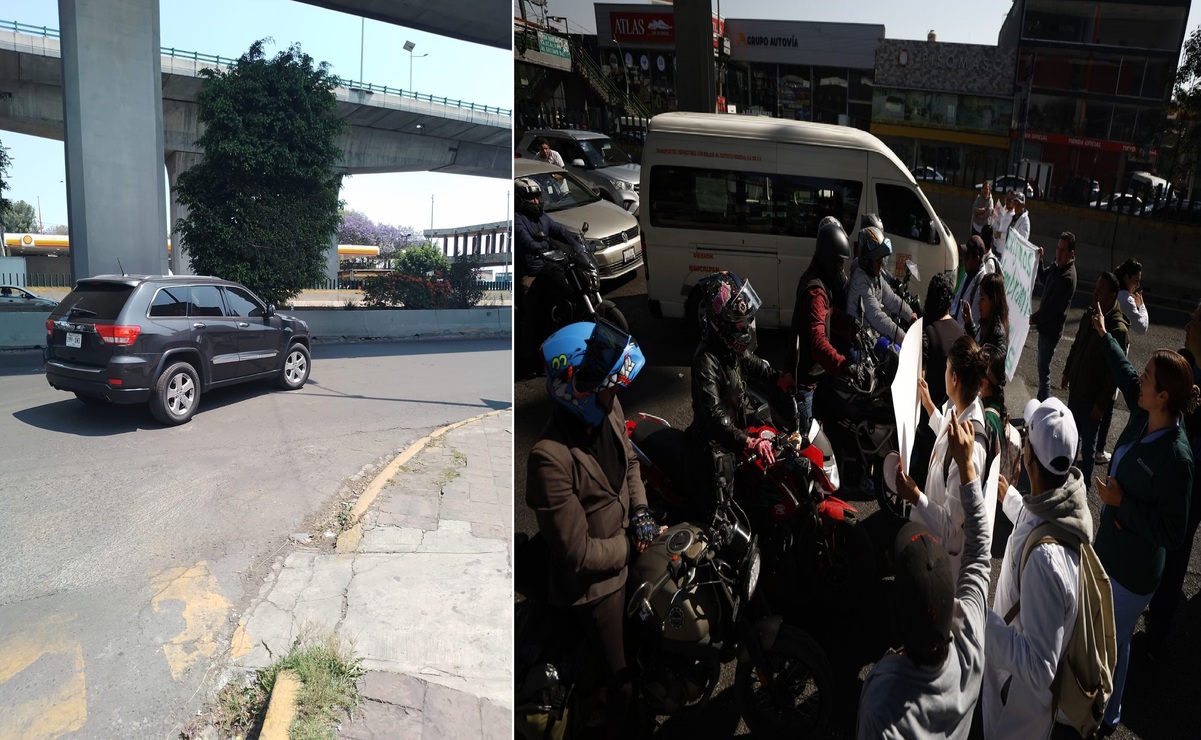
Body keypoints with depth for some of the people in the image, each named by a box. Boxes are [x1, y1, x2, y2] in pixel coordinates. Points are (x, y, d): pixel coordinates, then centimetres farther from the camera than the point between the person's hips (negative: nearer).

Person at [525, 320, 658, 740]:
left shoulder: (608, 412, -12)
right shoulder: (550, 458, -35)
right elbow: (579, 553, -29)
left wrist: (640, 512, -2)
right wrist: (632, 545, -15)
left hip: (628, 553, 7)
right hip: (596, 582, -7)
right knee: (623, 685, 10)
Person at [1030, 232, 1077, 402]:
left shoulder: (1068, 278, -26)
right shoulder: (1056, 265, 1)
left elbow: (1052, 307, -24)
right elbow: (1044, 278, 21)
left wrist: (1033, 319, -11)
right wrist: (1039, 260, 4)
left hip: (1051, 328, -9)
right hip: (1045, 324, 9)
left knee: (1044, 369, -2)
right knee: (1042, 367, 20)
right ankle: (1041, 401, 33)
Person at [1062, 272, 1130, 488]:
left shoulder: (1118, 329, -23)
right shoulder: (1090, 315, 1)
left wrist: (1101, 402, -18)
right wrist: (1067, 372, 20)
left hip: (1093, 396, -7)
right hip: (1076, 388, 7)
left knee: (1088, 441, 7)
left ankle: (1084, 482, 21)